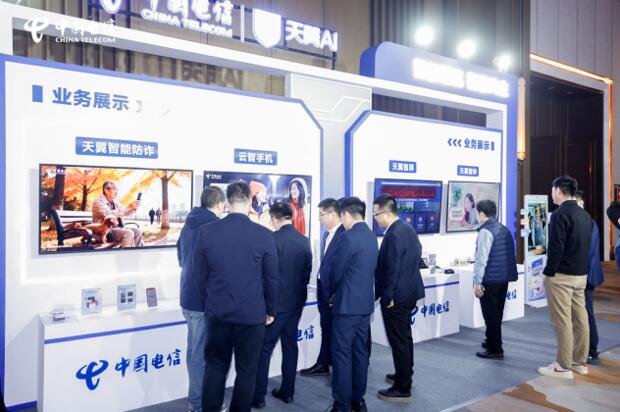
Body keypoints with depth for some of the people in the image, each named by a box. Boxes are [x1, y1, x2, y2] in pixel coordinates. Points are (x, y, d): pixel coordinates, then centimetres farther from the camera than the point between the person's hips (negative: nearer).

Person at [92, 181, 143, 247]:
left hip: (117, 227, 8)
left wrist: (133, 208, 0)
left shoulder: (114, 202, 15)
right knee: (128, 233, -27)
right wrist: (127, 208, -27)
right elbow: (108, 214, -25)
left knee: (137, 231, -6)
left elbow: (125, 212, 23)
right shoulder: (99, 201, -9)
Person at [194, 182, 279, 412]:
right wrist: (270, 310, 11)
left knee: (215, 366, 17)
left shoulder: (206, 232, -5)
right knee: (246, 370, 12)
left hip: (217, 312, 2)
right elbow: (272, 278, -3)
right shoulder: (264, 235, -11)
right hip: (252, 314, -2)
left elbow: (199, 274, 3)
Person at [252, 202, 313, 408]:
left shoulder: (273, 239, -15)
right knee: (290, 345, 14)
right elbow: (307, 272, 7)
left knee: (264, 348, 4)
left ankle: (258, 396, 9)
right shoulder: (304, 241, 2)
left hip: (275, 302, -6)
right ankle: (287, 391, 23)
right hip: (296, 301, 6)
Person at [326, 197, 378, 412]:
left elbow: (336, 272, -13)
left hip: (347, 304, -8)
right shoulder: (372, 237, 9)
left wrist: (332, 295, 7)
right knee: (360, 351, 15)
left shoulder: (348, 237, -17)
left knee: (342, 353, 1)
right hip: (365, 302, 8)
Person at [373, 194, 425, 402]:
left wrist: (387, 296, -16)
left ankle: (402, 389, 11)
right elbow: (418, 253, 18)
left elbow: (391, 270, -23)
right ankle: (405, 375, 38)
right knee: (405, 336, 22)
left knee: (398, 341, 0)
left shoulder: (393, 235, -24)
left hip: (396, 295, -10)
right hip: (409, 291, 10)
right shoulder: (408, 229, 7)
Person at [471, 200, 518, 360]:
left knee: (491, 315, 2)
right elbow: (509, 255, 17)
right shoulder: (504, 229, 11)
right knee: (497, 313, 20)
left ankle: (495, 350, 9)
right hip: (504, 278, 9)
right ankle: (492, 341, 35)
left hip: (490, 280, -8)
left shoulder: (485, 231, -15)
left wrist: (477, 282, -16)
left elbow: (481, 259, -19)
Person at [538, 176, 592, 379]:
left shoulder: (560, 214, -15)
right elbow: (586, 245, 16)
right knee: (580, 318, 12)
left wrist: (549, 272, -11)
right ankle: (580, 362, 21)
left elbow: (556, 247, -19)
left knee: (562, 321, -3)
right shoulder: (585, 214, 11)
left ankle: (564, 366, 3)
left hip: (561, 275, -8)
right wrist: (581, 268, 19)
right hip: (581, 274, 9)